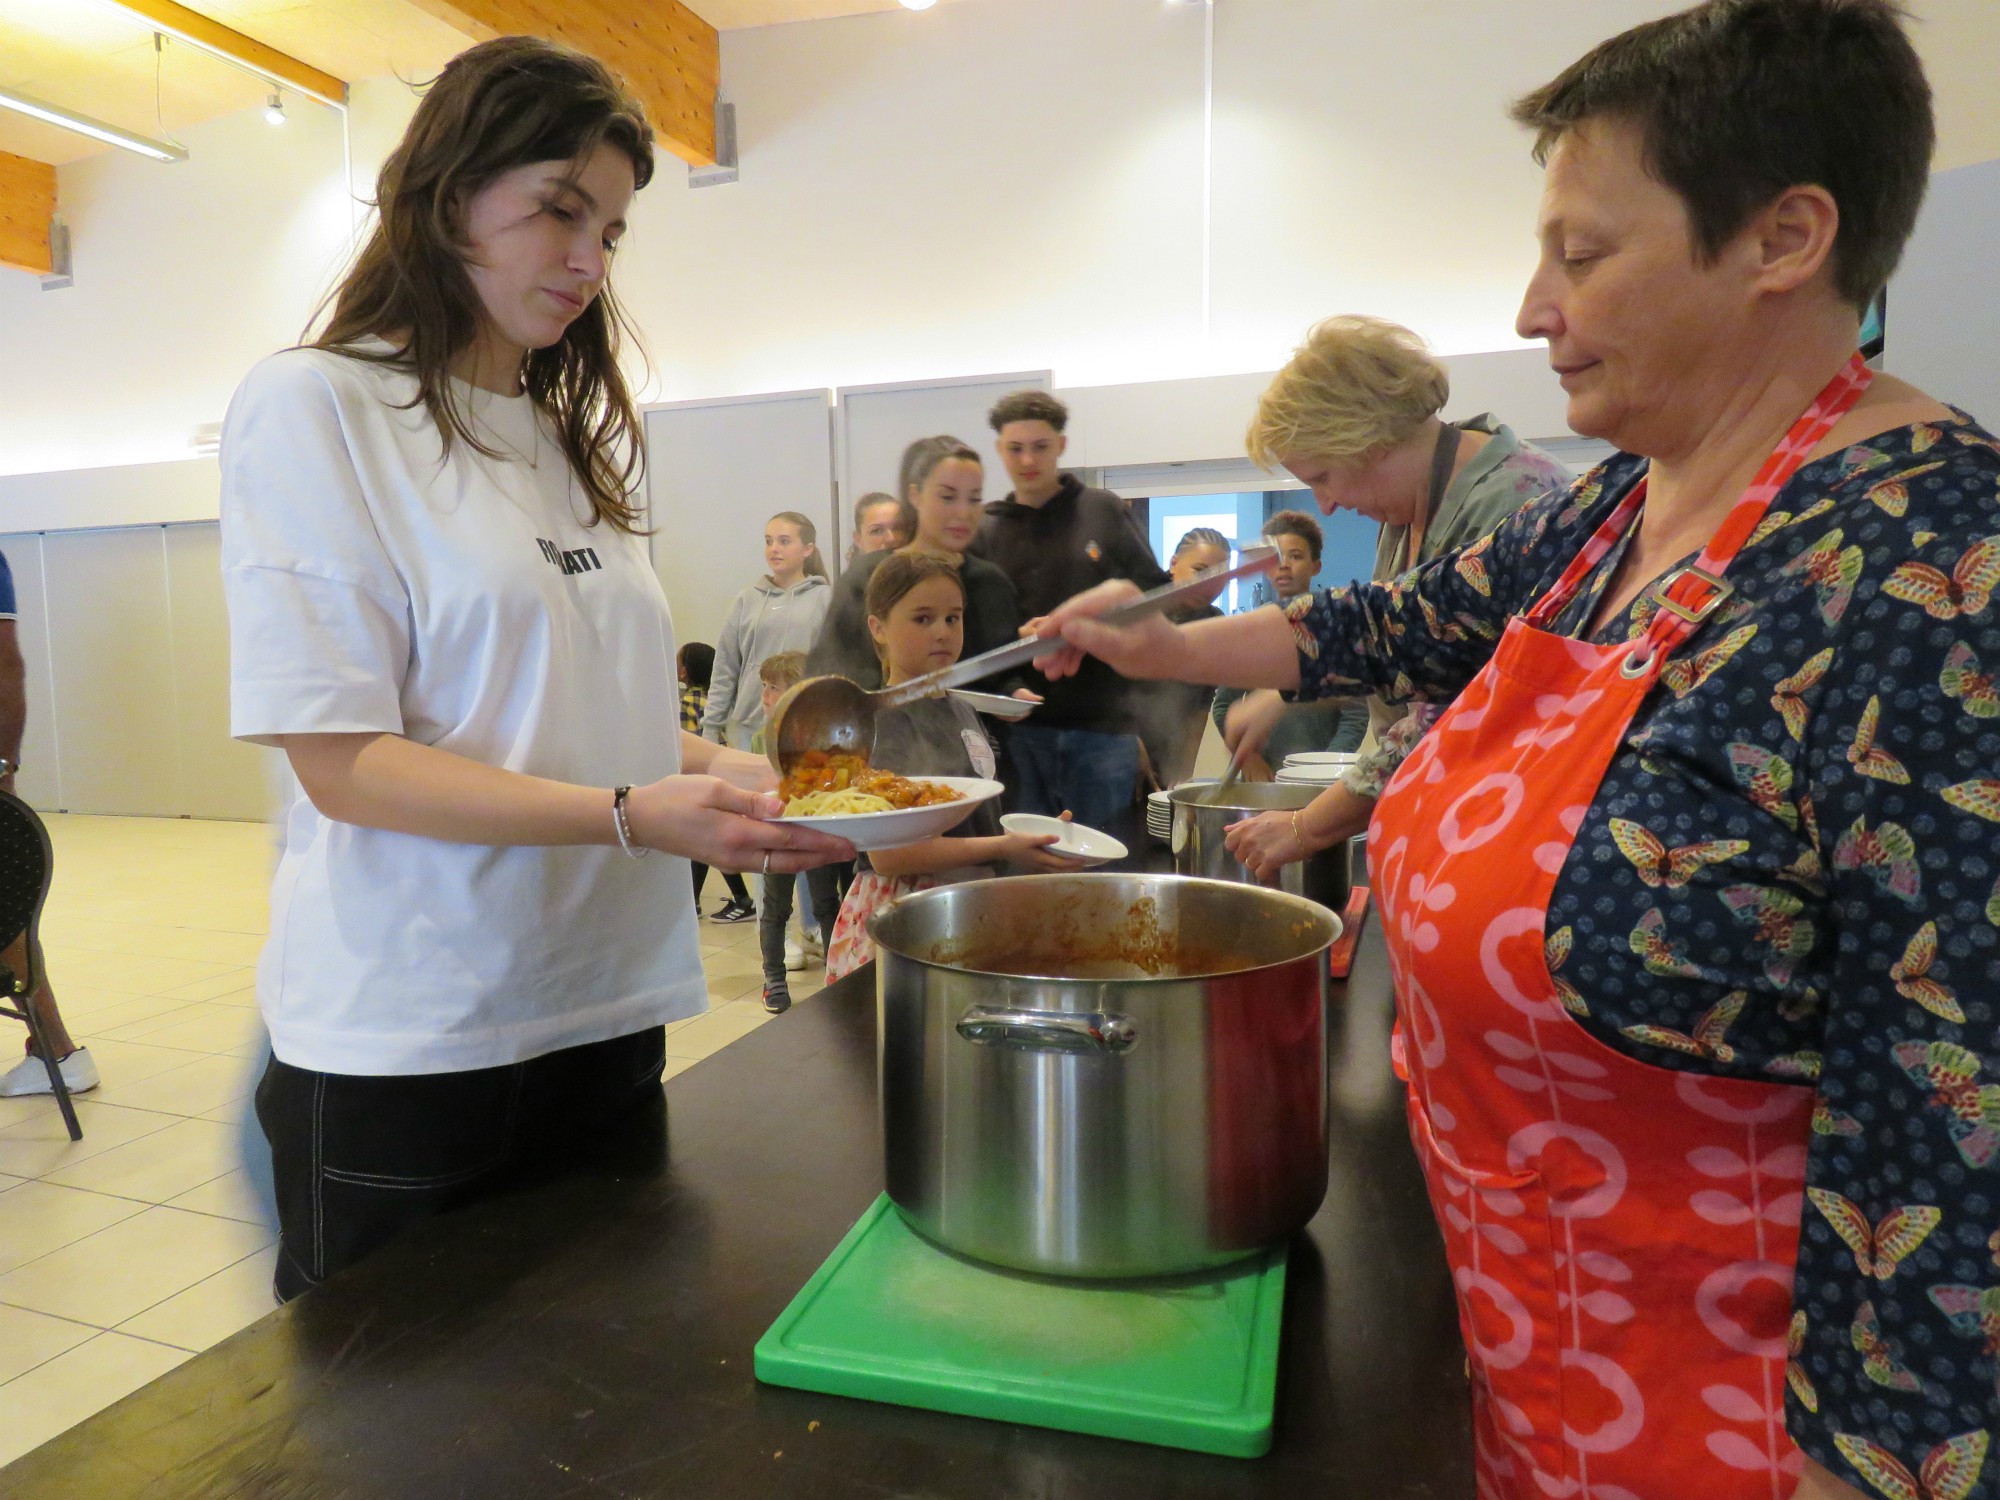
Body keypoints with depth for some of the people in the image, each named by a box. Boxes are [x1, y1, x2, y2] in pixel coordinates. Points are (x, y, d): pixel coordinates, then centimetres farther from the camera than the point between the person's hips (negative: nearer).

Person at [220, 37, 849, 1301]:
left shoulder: (575, 435, 13)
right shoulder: (314, 406, -7)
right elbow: (343, 762, -14)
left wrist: (722, 770, -5)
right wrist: (632, 814, -26)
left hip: (607, 1011, 6)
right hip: (408, 1041, -6)